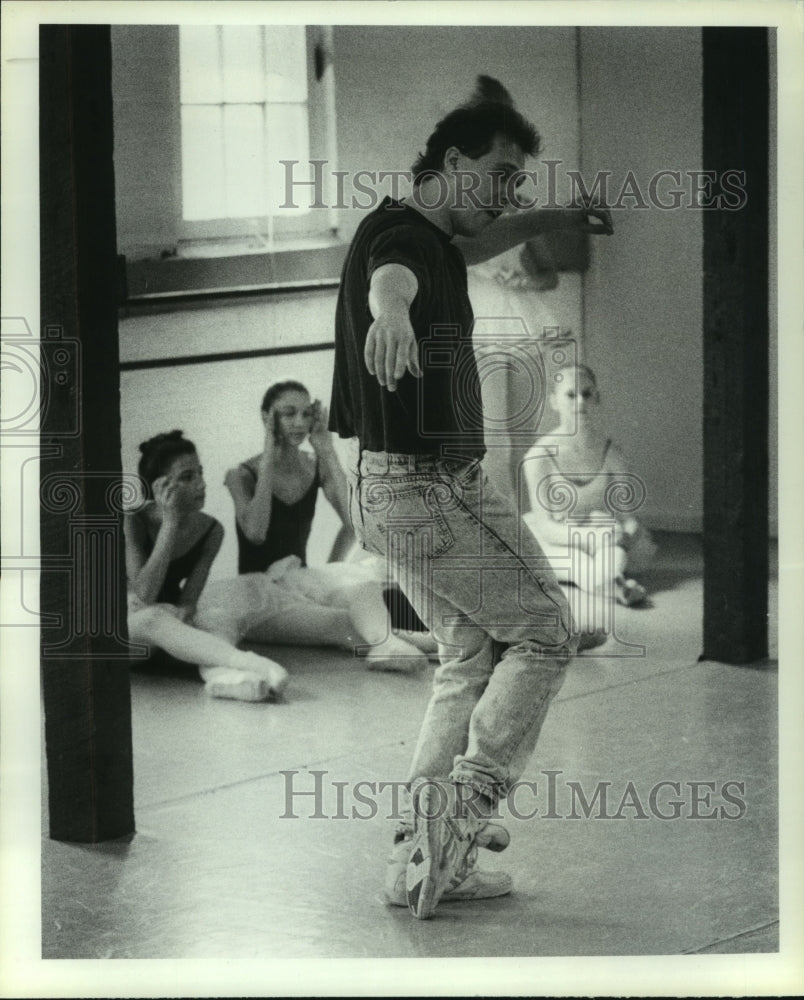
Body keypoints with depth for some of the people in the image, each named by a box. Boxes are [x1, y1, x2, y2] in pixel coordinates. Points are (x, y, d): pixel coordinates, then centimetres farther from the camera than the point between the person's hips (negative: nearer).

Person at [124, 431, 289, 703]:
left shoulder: (210, 530, -4)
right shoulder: (132, 522, -17)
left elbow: (188, 601, -9)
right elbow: (144, 596, -27)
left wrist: (182, 610, -35)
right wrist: (170, 523, -28)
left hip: (166, 621, 5)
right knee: (153, 619, -39)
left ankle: (221, 674, -64)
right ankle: (249, 663, -60)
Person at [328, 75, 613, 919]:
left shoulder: (433, 236, 13)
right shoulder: (403, 238, -19)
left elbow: (476, 242, 40)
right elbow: (391, 279, -47)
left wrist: (556, 218, 44)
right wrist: (391, 313, -69)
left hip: (397, 481, 11)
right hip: (424, 481, -11)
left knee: (473, 653, 15)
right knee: (543, 633, -3)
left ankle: (424, 857, 14)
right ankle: (461, 810, -5)